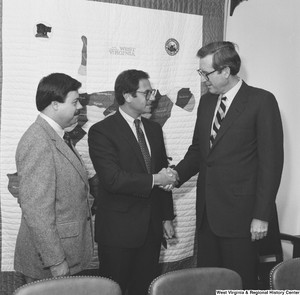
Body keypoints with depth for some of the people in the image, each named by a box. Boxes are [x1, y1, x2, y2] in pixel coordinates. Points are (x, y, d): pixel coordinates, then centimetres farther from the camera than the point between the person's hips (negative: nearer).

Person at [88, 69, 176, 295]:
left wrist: (167, 217, 14)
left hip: (152, 226, 6)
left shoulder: (154, 128, 11)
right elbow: (113, 179, -21)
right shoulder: (101, 131, -11)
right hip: (118, 228, -6)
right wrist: (153, 179, -16)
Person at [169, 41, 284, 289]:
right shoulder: (206, 101, 12)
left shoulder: (262, 101, -8)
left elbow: (271, 161, -10)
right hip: (207, 212, 6)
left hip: (239, 212, -6)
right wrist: (178, 174, -2)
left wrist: (261, 215, -12)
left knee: (241, 285, 3)